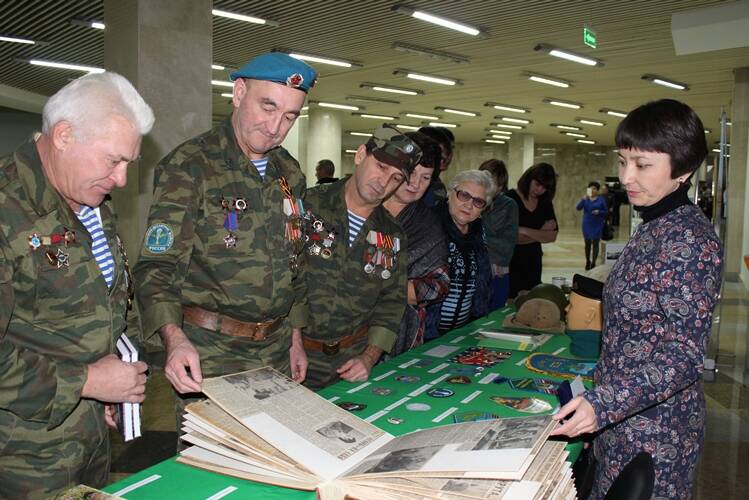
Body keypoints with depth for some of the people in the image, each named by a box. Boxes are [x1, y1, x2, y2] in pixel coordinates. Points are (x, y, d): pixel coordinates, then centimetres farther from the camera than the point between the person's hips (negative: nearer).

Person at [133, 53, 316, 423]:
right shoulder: (189, 166, -11)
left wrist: (295, 338, 14)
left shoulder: (289, 174, 9)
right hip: (209, 354, -5)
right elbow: (156, 267, -15)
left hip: (276, 350, 6)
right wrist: (174, 338, -32)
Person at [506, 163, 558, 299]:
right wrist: (540, 233, -9)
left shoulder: (545, 203, 8)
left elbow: (552, 236, -2)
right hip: (510, 262, -5)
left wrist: (524, 231, -16)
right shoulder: (510, 198, -10)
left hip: (533, 263, 5)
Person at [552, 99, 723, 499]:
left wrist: (604, 403, -32)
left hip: (655, 428, -8)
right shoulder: (652, 228, 8)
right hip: (622, 419, 8)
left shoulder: (690, 239, -20)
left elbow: (684, 357, -23)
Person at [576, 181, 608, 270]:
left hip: (597, 225, -2)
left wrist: (599, 212, -18)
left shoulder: (601, 200, 0)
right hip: (587, 224, 2)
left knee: (595, 243, -5)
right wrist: (583, 199, -24)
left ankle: (593, 263, -1)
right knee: (587, 243, 10)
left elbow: (606, 212, 3)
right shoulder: (585, 199, 4)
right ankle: (587, 261, 24)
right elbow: (578, 207, -10)